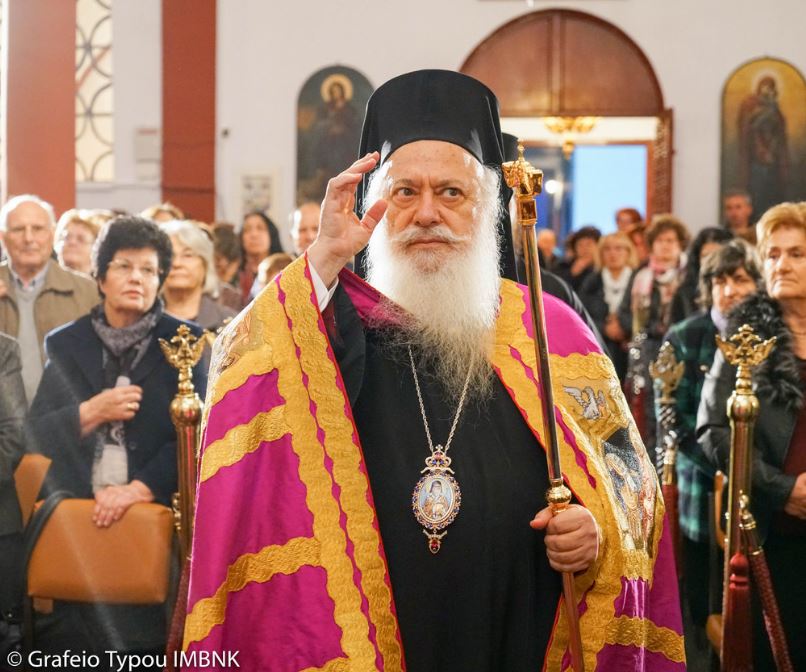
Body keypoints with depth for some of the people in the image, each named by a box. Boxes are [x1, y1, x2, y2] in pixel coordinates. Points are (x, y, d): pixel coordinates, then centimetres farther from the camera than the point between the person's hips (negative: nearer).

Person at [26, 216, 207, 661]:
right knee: (74, 641, -4)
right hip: (75, 517, 2)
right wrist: (92, 412, -9)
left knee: (147, 637, -8)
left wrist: (139, 489, -14)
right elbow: (35, 433, 8)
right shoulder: (66, 344, 11)